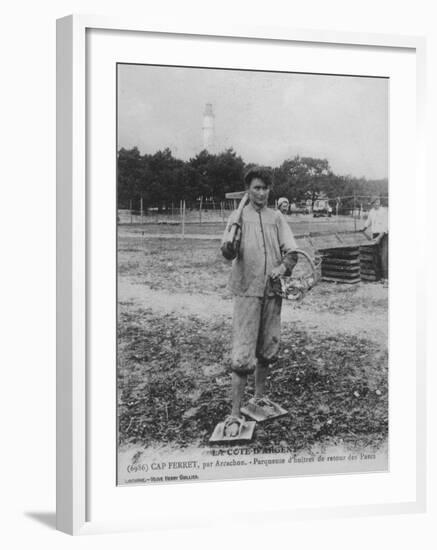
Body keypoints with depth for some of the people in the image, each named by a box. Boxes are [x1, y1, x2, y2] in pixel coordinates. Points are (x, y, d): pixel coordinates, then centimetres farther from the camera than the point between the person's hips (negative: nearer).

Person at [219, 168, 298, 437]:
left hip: (272, 291, 4)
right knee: (243, 354, -7)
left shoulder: (277, 217, 8)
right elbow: (228, 254, -11)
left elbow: (292, 251, 5)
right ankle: (236, 413, -4)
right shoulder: (239, 217, -1)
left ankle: (259, 397, 33)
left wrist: (283, 267, -14)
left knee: (267, 349, 15)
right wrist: (231, 242, -33)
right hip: (247, 291, -4)